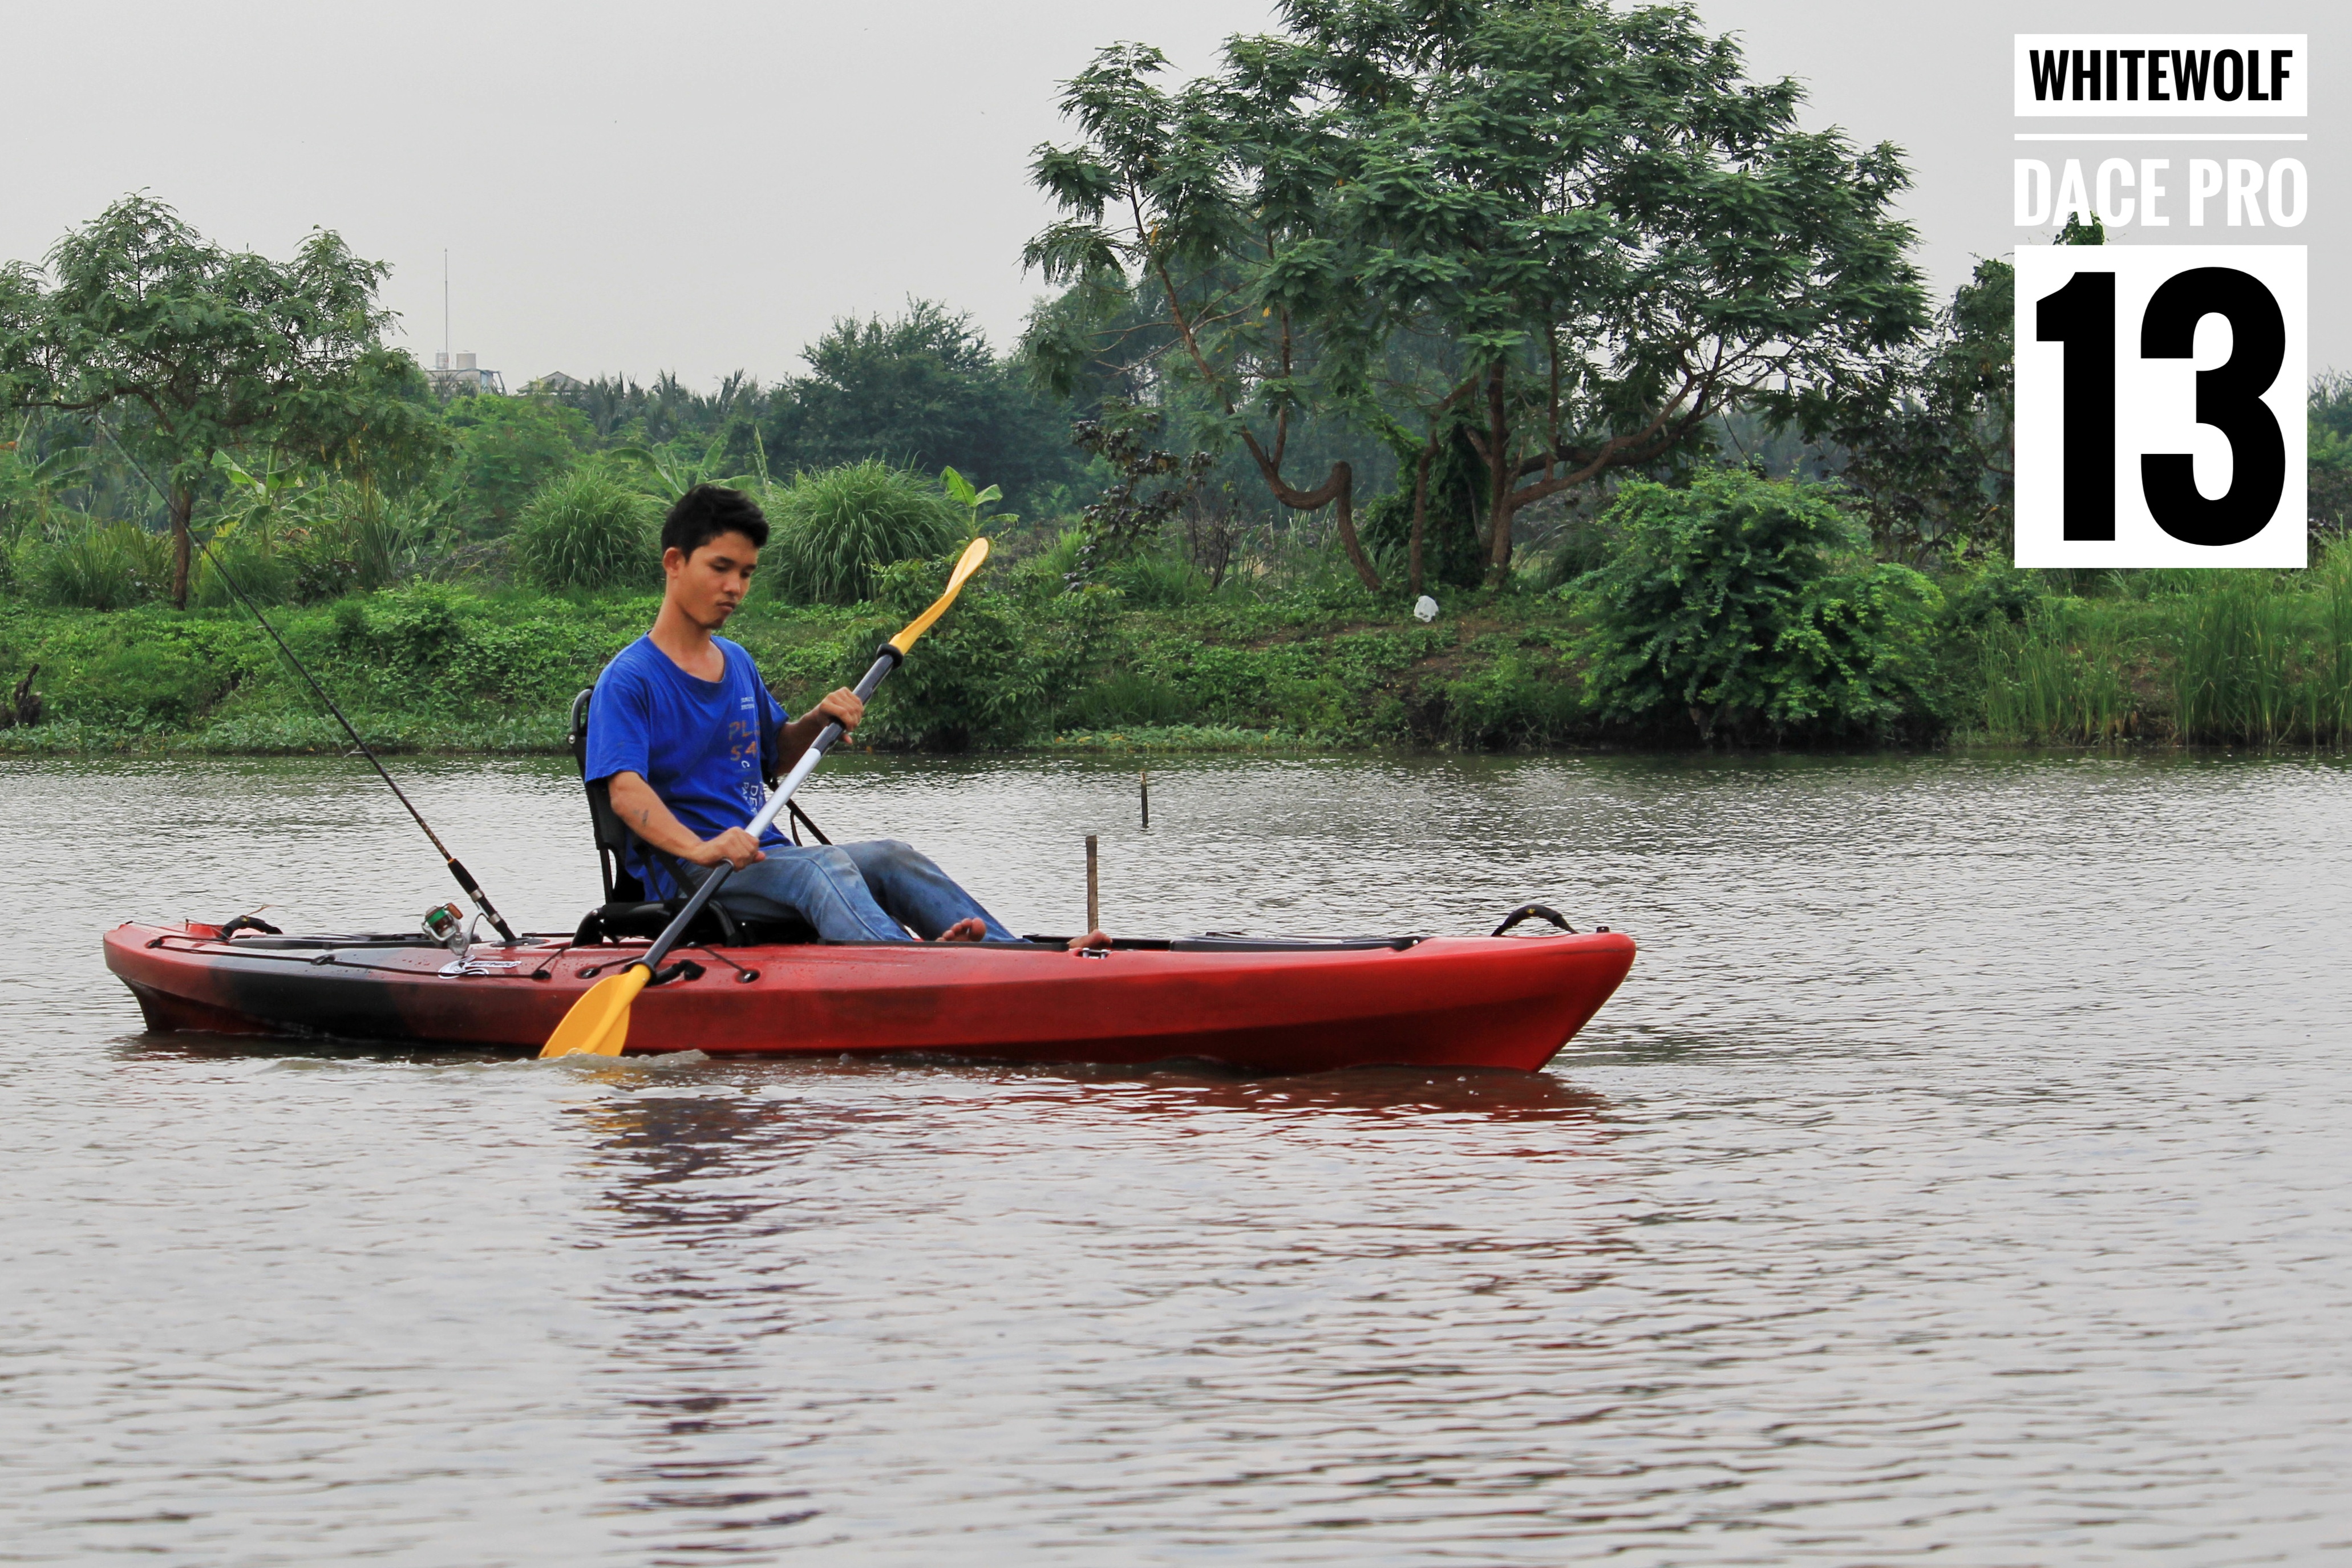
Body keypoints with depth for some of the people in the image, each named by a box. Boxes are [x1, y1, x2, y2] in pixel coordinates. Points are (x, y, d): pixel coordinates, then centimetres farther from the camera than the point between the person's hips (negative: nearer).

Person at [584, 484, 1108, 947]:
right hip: (684, 873, -7)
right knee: (823, 866, -33)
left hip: (765, 853, 7)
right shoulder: (629, 679, -7)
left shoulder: (737, 664, 20)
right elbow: (626, 791, -21)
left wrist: (817, 720, 9)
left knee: (890, 857, -17)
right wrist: (699, 848, -38)